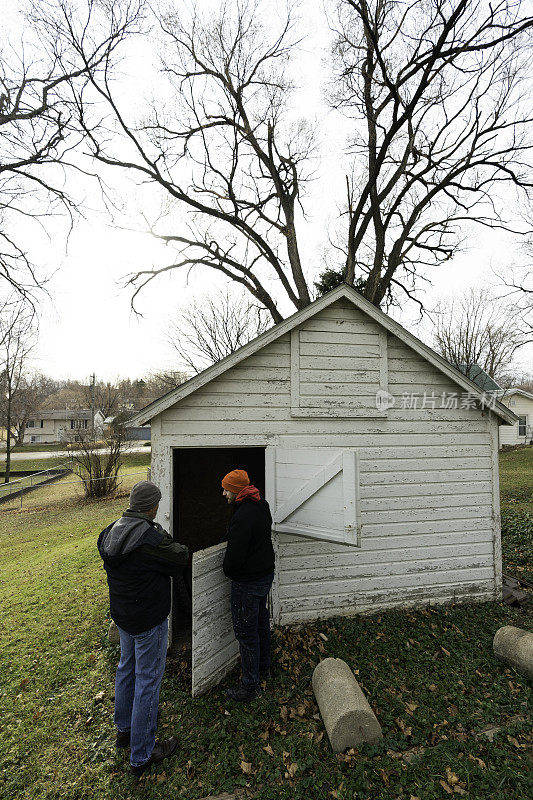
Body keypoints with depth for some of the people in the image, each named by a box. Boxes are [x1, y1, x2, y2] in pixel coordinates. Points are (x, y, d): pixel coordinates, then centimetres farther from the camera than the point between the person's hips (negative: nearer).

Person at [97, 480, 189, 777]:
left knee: (127, 668, 27)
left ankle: (124, 728, 49)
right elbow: (181, 558, -18)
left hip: (122, 614, 8)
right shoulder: (152, 539, -31)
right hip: (149, 619, -8)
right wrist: (165, 537, -3)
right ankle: (142, 755, 27)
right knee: (148, 680, 9)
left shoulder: (110, 532, -7)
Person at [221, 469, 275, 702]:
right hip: (266, 573, 9)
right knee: (261, 621, 25)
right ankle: (263, 668, 44)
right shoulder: (262, 506, -1)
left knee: (246, 632, 7)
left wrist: (227, 570, -6)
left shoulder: (242, 517, -30)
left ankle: (250, 686, 22)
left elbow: (235, 555, -26)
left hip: (247, 582, -9)